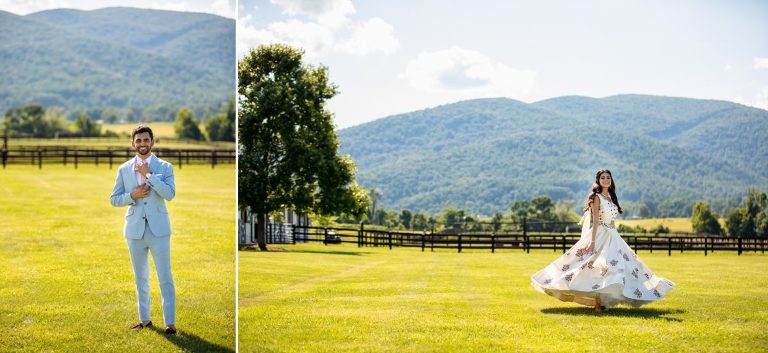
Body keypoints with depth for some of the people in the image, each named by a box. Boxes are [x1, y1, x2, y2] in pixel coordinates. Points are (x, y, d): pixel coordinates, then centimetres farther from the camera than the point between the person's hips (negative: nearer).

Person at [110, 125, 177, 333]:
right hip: (135, 229, 3)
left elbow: (170, 194, -14)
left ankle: (170, 323, 0)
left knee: (165, 278, -4)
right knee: (141, 278, 12)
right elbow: (114, 199, 7)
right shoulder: (124, 169, 6)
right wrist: (132, 195, -11)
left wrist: (148, 174, -17)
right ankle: (144, 319, 22)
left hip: (158, 229, -3)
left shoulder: (165, 167, 0)